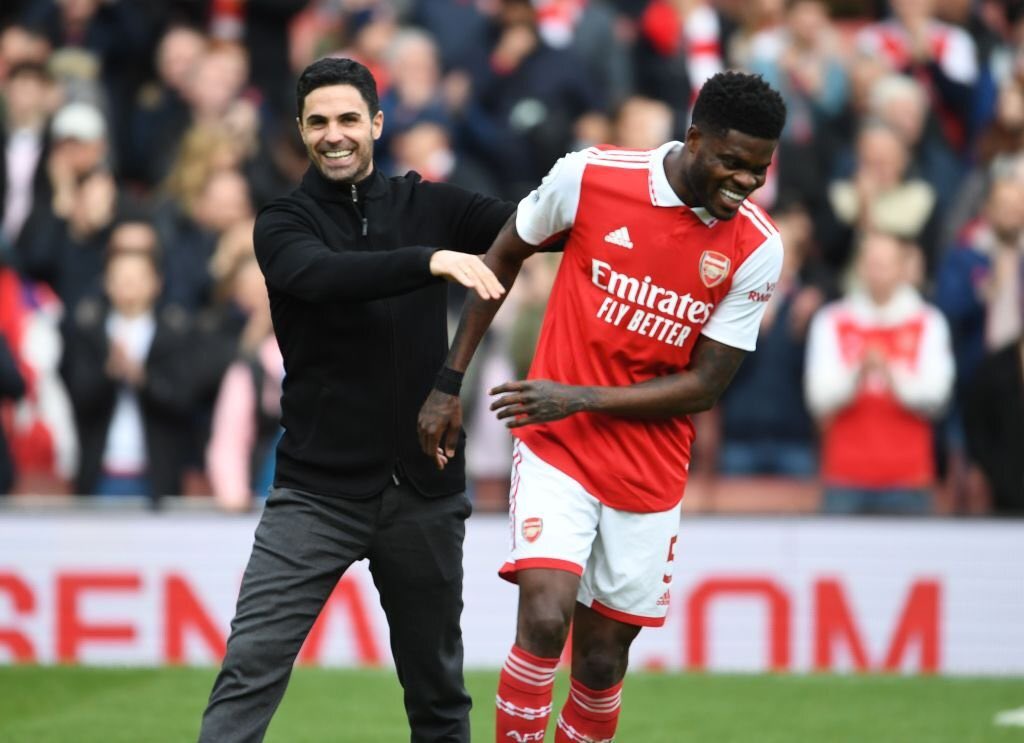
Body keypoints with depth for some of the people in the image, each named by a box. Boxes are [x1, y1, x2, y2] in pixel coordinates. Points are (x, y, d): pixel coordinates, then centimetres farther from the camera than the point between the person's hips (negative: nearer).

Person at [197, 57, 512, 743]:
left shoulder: (427, 207, 8)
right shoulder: (285, 224, 1)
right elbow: (322, 275, -21)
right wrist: (433, 260, -35)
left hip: (423, 492, 2)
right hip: (318, 492, -2)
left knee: (437, 687, 8)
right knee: (251, 667, -14)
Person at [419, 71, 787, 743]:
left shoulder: (757, 249, -9)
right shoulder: (591, 177, -11)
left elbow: (705, 386, -7)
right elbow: (503, 258, 7)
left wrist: (581, 399, -16)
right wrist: (449, 383, 6)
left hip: (650, 478, 2)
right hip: (557, 453, -2)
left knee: (602, 660, 7)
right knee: (545, 618, -21)